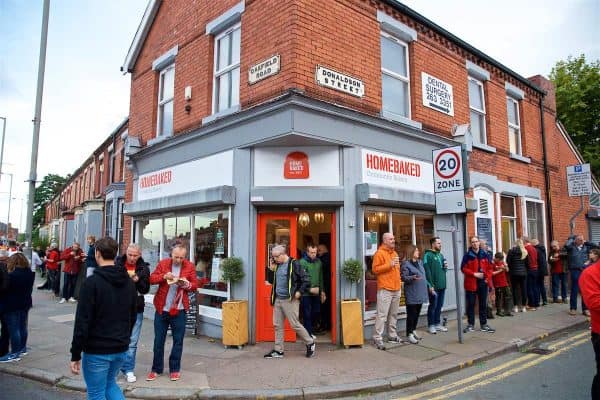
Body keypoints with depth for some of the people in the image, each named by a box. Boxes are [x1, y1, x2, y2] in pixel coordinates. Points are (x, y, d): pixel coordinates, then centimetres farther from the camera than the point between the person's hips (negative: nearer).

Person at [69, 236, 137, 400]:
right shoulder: (129, 282, 3)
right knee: (110, 383, 25)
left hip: (97, 351, -6)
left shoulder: (92, 282, -16)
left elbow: (82, 321, -17)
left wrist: (75, 354, -10)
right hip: (121, 349, 6)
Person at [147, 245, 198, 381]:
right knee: (158, 340, 10)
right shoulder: (163, 263, 1)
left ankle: (175, 369, 21)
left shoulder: (190, 266, -2)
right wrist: (164, 276, -20)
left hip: (178, 310, -1)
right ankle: (156, 369, 25)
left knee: (178, 341, 7)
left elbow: (195, 285, 0)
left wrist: (187, 285, -21)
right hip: (161, 308, 1)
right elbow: (151, 279, -3)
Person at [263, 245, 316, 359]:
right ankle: (278, 350, 19)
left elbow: (306, 280, -11)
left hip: (290, 300, -7)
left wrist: (299, 292, -15)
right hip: (277, 300, 7)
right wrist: (271, 269, 4)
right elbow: (271, 281, 17)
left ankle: (310, 343, 18)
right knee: (277, 325, 9)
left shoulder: (294, 264, -11)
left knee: (295, 324, -1)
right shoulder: (276, 265, 10)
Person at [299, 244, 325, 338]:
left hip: (316, 293, 6)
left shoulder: (318, 262, 8)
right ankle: (309, 333, 14)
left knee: (317, 313, 13)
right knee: (307, 314, 2)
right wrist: (310, 289, -21)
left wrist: (322, 291, 16)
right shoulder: (302, 262, -12)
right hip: (305, 293, -6)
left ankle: (308, 327, 35)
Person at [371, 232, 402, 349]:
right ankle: (377, 338, -4)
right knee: (382, 314, -8)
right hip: (385, 289, -8)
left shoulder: (394, 253, 19)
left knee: (393, 314, 12)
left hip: (396, 289, 8)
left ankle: (392, 336, 22)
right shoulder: (379, 253, -7)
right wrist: (389, 265, -19)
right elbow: (375, 269, -14)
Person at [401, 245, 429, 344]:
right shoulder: (406, 264, -10)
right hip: (411, 294, -8)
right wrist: (412, 278, -31)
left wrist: (429, 286, 20)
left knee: (417, 313, 13)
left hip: (420, 293, 8)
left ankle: (413, 331, 27)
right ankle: (409, 334, 5)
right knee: (411, 314, -3)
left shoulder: (420, 262, 15)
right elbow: (403, 277, -16)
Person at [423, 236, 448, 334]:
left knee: (439, 306, 14)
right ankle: (431, 325, 11)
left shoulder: (440, 255, 15)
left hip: (442, 285, 7)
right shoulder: (428, 255, -10)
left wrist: (445, 267, 3)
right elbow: (427, 271, -17)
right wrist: (430, 285, -20)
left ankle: (437, 324, 24)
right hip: (434, 286, -7)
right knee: (433, 306, 1)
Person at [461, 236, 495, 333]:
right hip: (471, 283, -3)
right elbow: (463, 268, -8)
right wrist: (474, 274, -16)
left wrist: (488, 278, -3)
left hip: (483, 283, 3)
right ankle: (471, 324, 13)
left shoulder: (484, 254, 6)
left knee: (483, 304, 10)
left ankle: (484, 324, 20)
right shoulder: (467, 255, -5)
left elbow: (489, 268, 9)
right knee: (471, 304, 3)